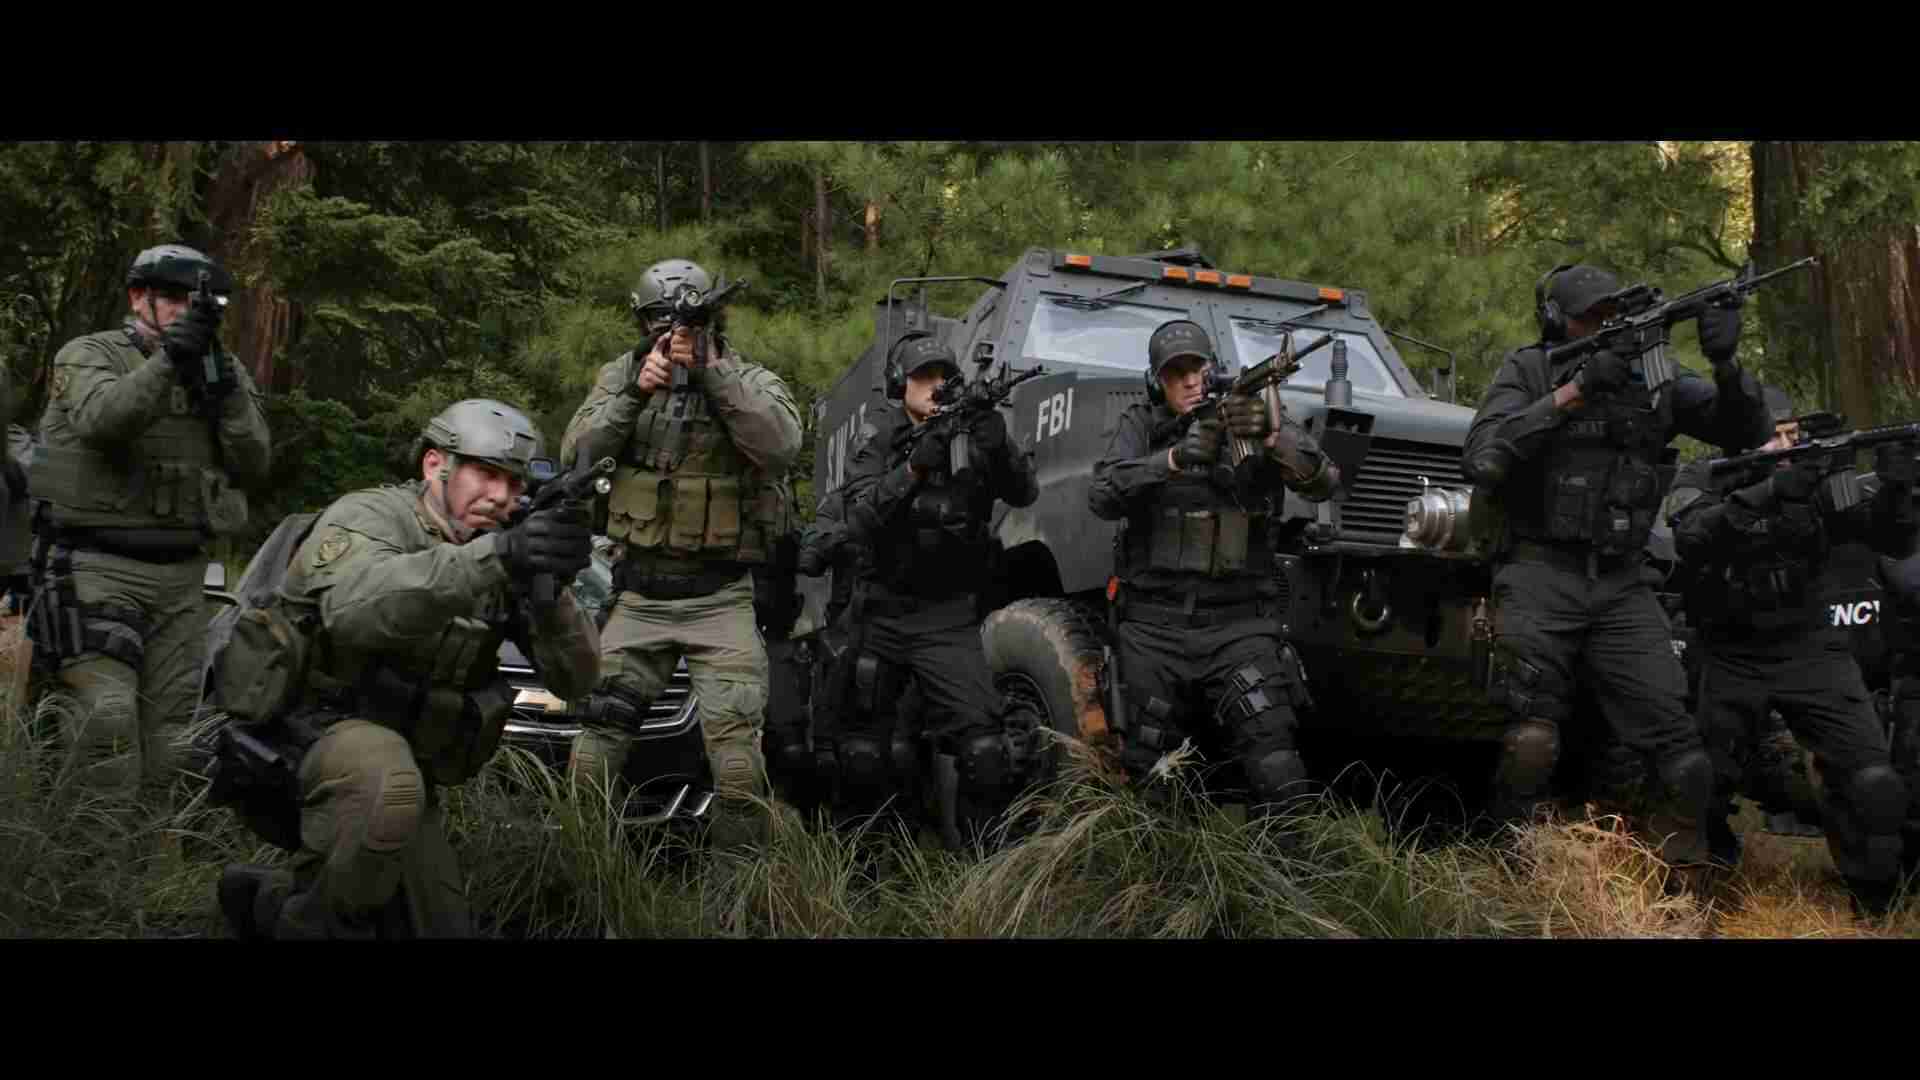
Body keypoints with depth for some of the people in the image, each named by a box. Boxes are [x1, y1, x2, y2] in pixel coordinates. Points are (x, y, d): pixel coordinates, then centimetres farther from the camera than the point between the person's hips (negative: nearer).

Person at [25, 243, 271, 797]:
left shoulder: (225, 370, 14)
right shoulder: (90, 354, 2)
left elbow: (254, 464, 2)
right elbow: (101, 419, -20)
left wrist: (223, 388, -10)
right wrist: (168, 361, -29)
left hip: (180, 575, 4)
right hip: (97, 565, -4)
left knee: (170, 724, 6)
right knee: (108, 711, -16)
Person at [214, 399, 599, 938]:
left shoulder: (499, 560, 3)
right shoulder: (368, 517, -14)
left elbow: (576, 678, -8)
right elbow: (355, 608, -39)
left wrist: (549, 588, -29)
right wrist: (495, 559, -52)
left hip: (399, 766, 7)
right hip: (296, 736, -7)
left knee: (443, 926, 8)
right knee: (384, 780, -38)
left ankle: (272, 901, 29)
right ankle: (307, 924, -13)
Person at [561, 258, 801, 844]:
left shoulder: (754, 381, 0)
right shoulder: (621, 376, 8)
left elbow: (781, 445, -21)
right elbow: (577, 455, -3)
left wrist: (709, 370, -25)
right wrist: (636, 391, -16)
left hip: (721, 598, -2)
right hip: (638, 596, 3)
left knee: (736, 746, -9)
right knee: (598, 735, 6)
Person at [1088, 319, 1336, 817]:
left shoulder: (1262, 417, 5)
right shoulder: (1139, 425, 6)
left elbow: (1323, 481, -11)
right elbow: (1103, 497, -11)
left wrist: (1272, 437, -31)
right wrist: (1174, 459, -27)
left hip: (1238, 624, -1)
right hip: (1154, 626, 1)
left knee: (1279, 776, -14)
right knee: (1146, 773, 7)